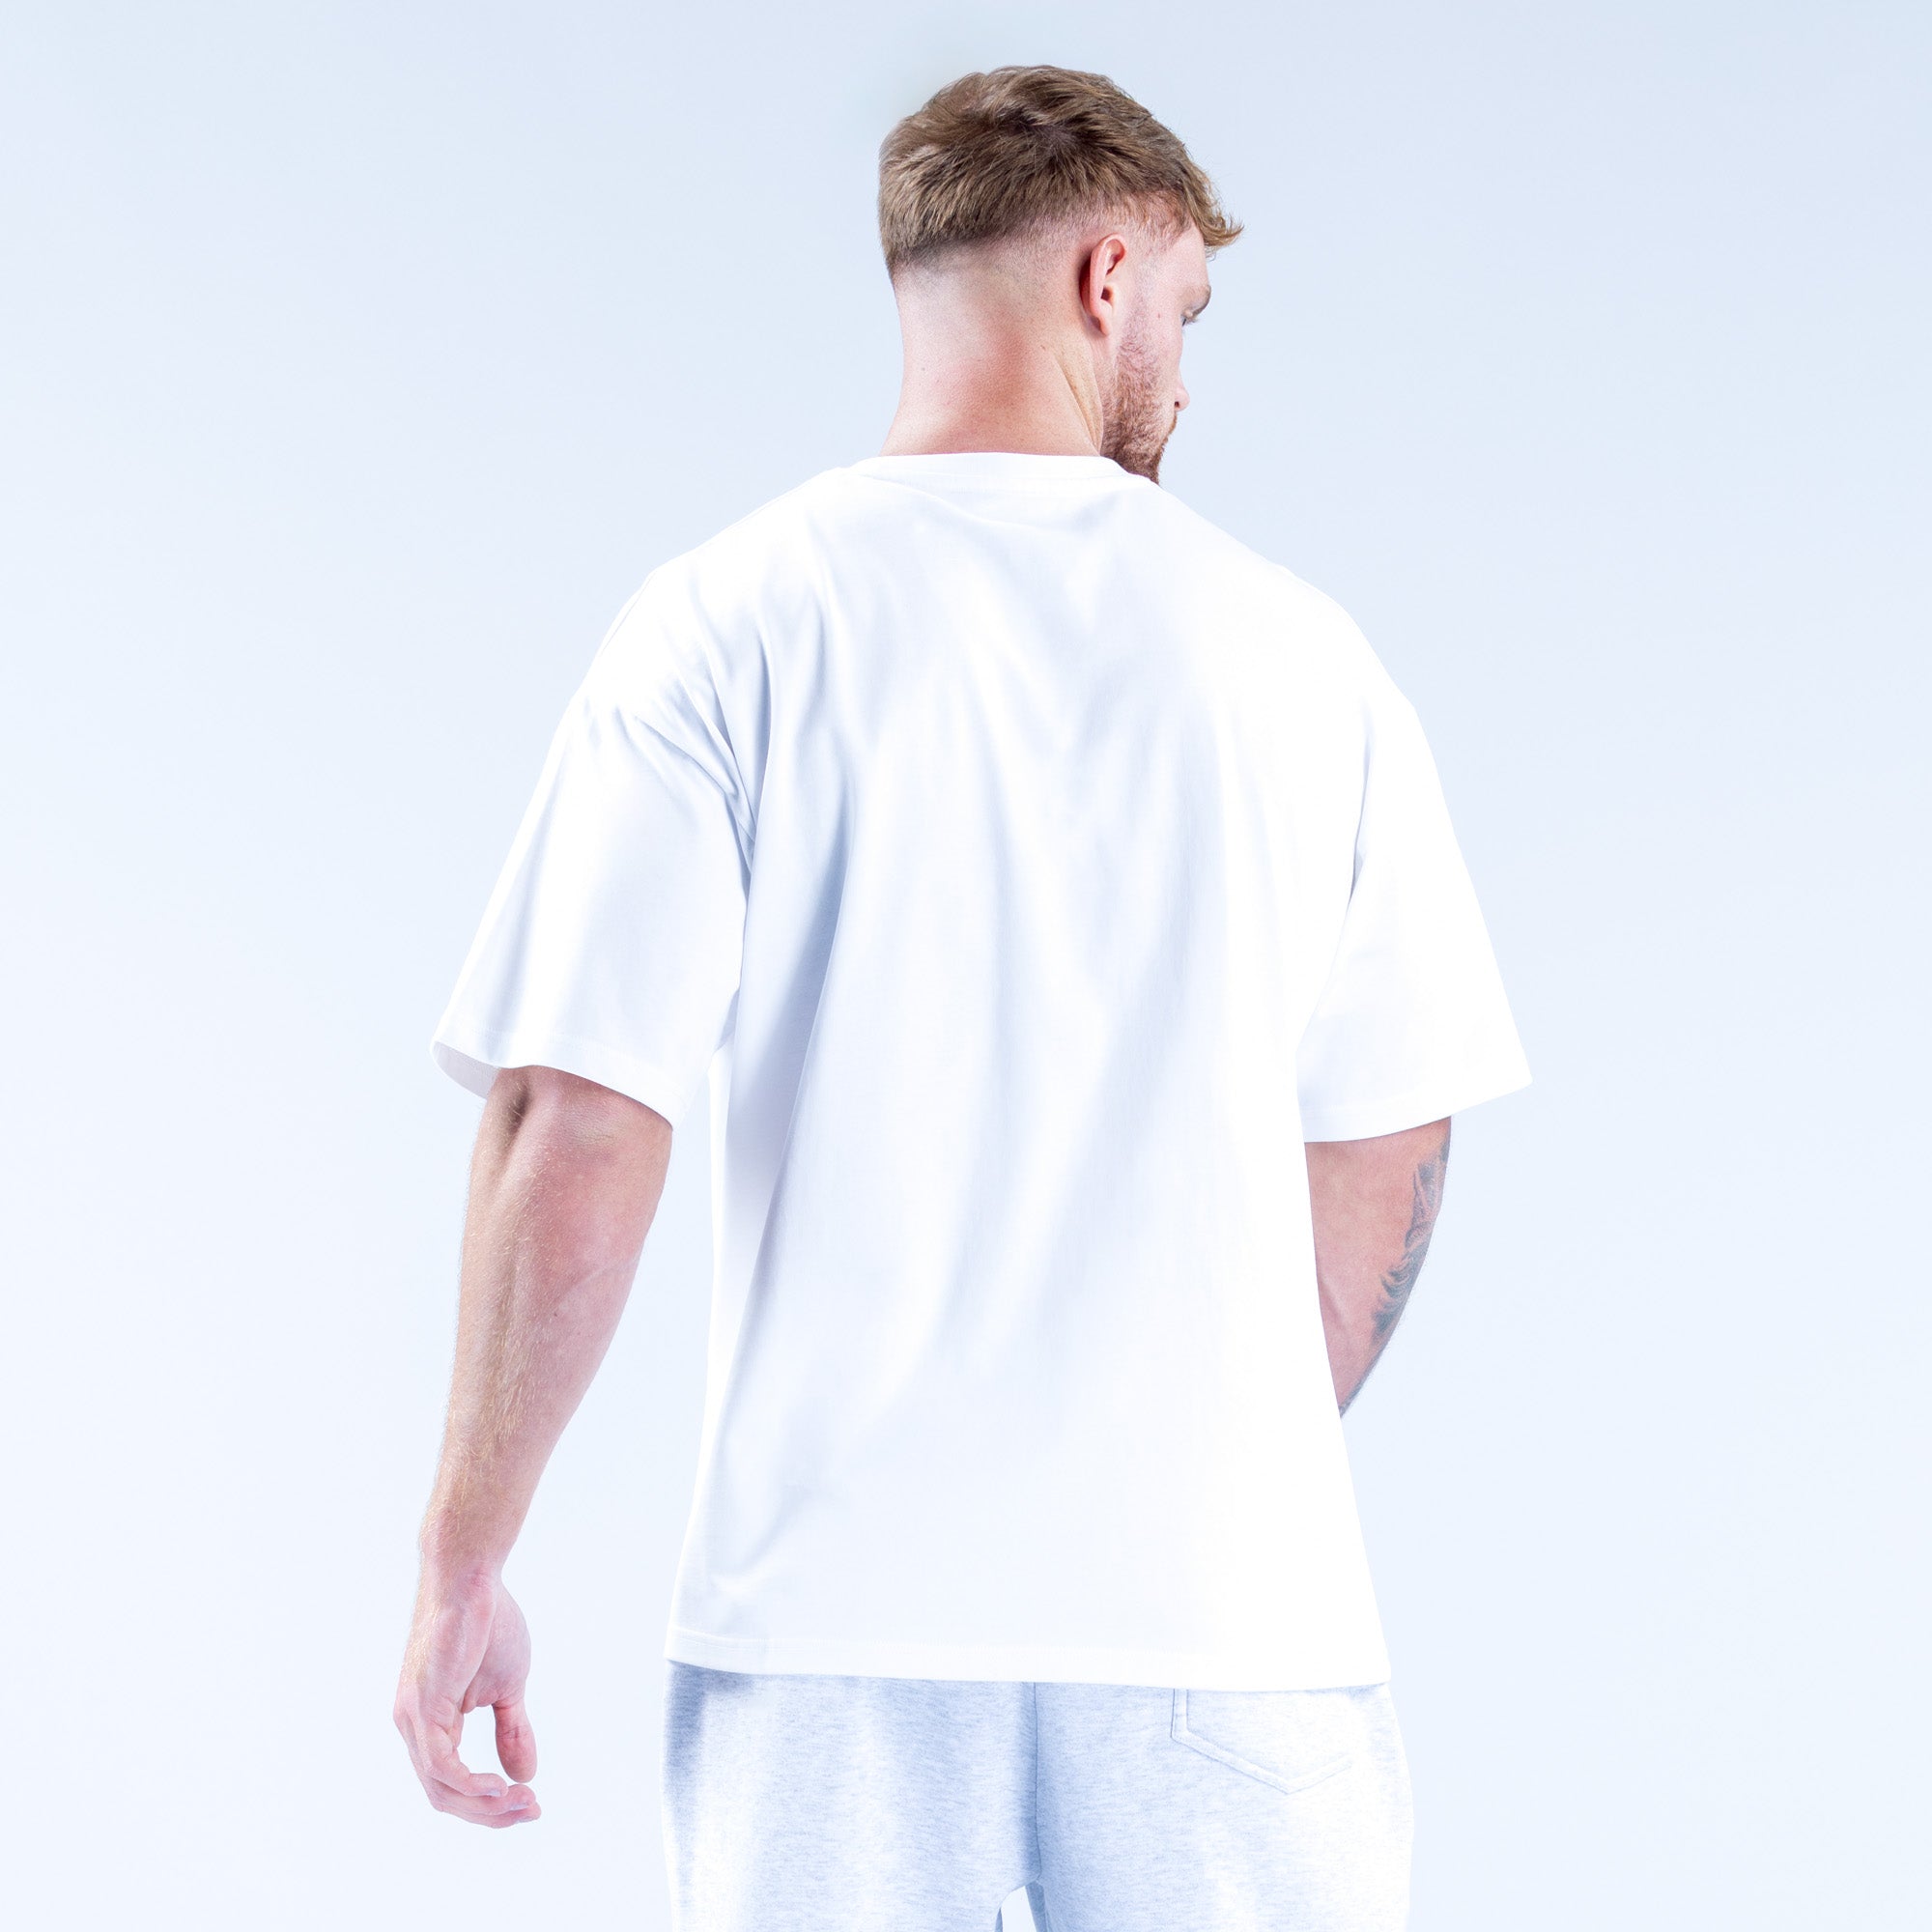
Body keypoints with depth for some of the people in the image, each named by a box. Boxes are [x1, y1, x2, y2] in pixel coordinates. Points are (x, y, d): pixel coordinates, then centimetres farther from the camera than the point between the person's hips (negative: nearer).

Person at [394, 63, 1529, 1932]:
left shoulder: (724, 627, -2)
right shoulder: (1297, 650, 4)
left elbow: (574, 1127, -9)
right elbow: (1384, 1149, 8)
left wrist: (462, 1561, -1)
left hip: (833, 1600, 0)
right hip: (1226, 1610, 1)